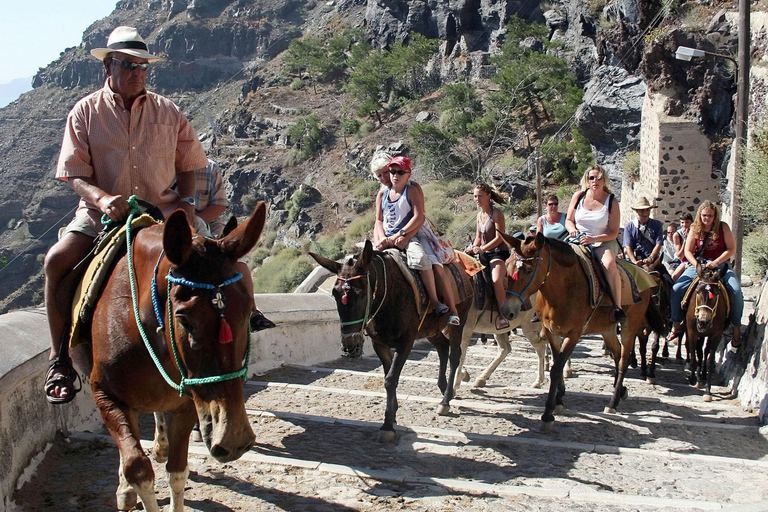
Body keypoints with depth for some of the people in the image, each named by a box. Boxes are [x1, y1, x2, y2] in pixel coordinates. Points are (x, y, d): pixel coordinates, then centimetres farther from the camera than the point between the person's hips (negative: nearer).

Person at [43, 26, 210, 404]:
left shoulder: (167, 112, 9)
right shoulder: (86, 112, 3)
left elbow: (187, 164, 14)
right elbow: (75, 173, -2)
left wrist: (187, 200, -6)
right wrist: (101, 198, -23)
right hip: (101, 215, -1)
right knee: (57, 260, -26)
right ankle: (60, 359, -13)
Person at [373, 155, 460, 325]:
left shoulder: (413, 190, 1)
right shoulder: (382, 194, 14)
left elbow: (419, 217, -10)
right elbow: (379, 221, 11)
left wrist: (402, 236, -20)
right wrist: (381, 239, -9)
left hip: (411, 236, -5)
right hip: (387, 240, 5)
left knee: (437, 267, -26)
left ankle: (453, 311, -21)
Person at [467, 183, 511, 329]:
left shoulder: (497, 213, -9)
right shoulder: (479, 215, 13)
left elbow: (499, 238, -16)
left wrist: (482, 249, -21)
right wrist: (473, 249, 1)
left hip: (498, 253, -9)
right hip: (483, 255, 9)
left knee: (496, 280, -32)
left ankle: (502, 314, -20)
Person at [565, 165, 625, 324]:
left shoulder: (612, 201, -4)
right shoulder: (578, 196, 4)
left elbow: (613, 232, -6)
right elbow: (569, 220, 10)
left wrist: (593, 239, -22)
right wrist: (573, 230, -14)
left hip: (603, 242, -3)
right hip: (578, 241, 3)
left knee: (609, 264, -35)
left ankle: (618, 307, -27)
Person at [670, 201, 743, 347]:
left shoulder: (723, 227, -4)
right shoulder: (695, 229, 0)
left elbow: (732, 249, -6)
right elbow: (688, 251, 1)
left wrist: (715, 262, -18)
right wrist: (696, 264, -17)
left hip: (721, 264, -1)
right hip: (698, 264, 2)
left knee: (736, 290, -26)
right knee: (676, 289, -17)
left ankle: (736, 328, -11)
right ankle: (677, 325, -2)